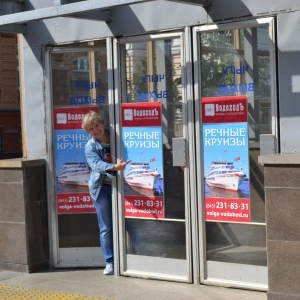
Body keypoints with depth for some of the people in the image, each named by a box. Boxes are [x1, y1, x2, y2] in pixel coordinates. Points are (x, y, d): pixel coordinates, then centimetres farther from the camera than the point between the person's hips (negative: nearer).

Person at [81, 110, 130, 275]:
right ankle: (109, 262, 9)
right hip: (101, 187, -2)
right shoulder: (90, 147, -1)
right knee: (106, 227, 1)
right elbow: (97, 165, -18)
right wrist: (114, 167, -34)